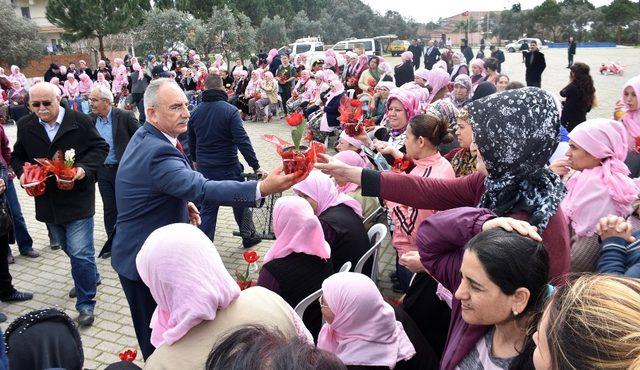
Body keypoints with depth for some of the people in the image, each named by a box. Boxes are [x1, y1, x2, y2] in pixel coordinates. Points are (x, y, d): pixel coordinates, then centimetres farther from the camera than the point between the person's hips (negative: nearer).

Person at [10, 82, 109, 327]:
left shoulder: (81, 121, -9)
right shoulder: (25, 126, 3)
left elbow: (100, 147, -2)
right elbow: (17, 156, 14)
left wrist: (85, 168, -18)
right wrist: (22, 173, -7)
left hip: (78, 198, -5)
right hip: (48, 200, 5)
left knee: (80, 253, -8)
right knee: (69, 248, 21)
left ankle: (86, 303, 6)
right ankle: (91, 277, 46)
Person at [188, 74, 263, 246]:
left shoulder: (195, 112, 1)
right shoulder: (230, 111, -15)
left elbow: (191, 141, 14)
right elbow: (242, 141, -21)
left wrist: (195, 160, 32)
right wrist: (256, 167, -17)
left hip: (204, 168, 4)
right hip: (228, 168, -4)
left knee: (207, 208, 12)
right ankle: (248, 236, 30)